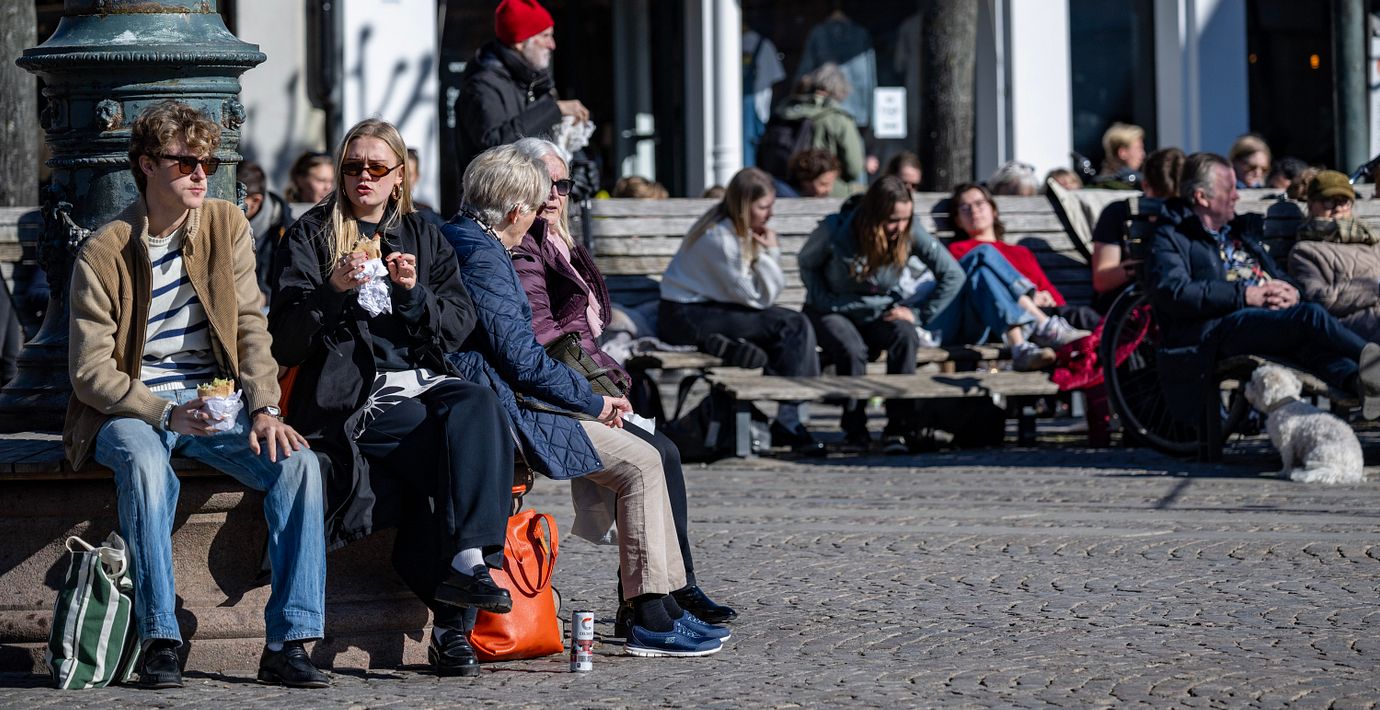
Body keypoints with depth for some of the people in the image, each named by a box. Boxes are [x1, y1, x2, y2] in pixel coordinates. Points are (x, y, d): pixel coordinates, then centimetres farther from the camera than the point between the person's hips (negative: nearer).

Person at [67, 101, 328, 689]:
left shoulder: (228, 227, 5)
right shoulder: (103, 254, -8)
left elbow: (250, 328, 4)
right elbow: (91, 371, -10)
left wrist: (263, 410, -13)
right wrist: (167, 414, -25)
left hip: (213, 403, 4)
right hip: (128, 410, -4)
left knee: (297, 462, -23)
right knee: (146, 464, -38)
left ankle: (287, 642, -23)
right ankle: (158, 642, -33)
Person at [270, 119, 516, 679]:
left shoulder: (423, 237, 22)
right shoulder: (311, 236, 11)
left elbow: (459, 327, 13)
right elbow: (287, 339, 1)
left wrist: (414, 292, -6)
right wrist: (334, 290, -16)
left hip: (424, 380, 4)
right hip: (353, 395, -4)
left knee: (477, 407, -31)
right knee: (465, 447, -30)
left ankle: (468, 562, -39)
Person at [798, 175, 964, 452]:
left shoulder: (911, 233, -14)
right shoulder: (836, 230, -18)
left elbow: (954, 275, -7)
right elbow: (807, 264, 2)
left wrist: (919, 314, -11)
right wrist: (824, 303, -9)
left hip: (881, 312, 2)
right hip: (837, 312, -2)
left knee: (906, 336, -32)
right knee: (852, 350, -35)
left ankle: (898, 427, -31)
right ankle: (855, 427, -17)